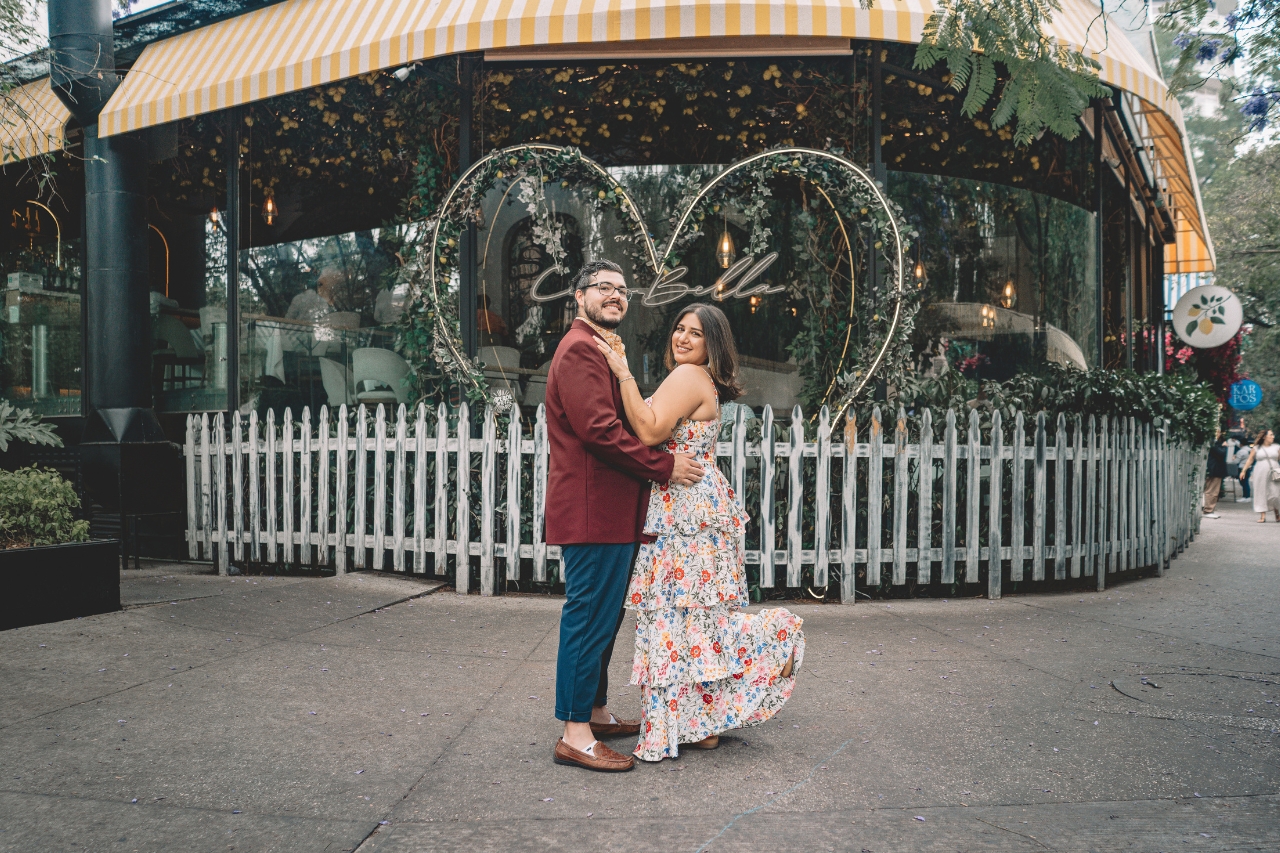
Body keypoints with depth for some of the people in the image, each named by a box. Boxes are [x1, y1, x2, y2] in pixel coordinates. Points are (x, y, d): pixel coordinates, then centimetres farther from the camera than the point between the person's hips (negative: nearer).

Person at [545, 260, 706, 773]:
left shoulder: (604, 351, 25)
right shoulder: (581, 350, -12)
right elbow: (599, 429, -22)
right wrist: (664, 467, -18)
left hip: (612, 513, 11)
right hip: (593, 512, -11)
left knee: (603, 616, 17)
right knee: (590, 618, -6)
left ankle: (595, 713, 29)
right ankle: (575, 736, 2)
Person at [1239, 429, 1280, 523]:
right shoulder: (1257, 448, 6)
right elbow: (1250, 460, 8)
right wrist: (1244, 471, 2)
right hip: (1260, 474, 0)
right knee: (1261, 494, -1)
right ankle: (1262, 516, 2)